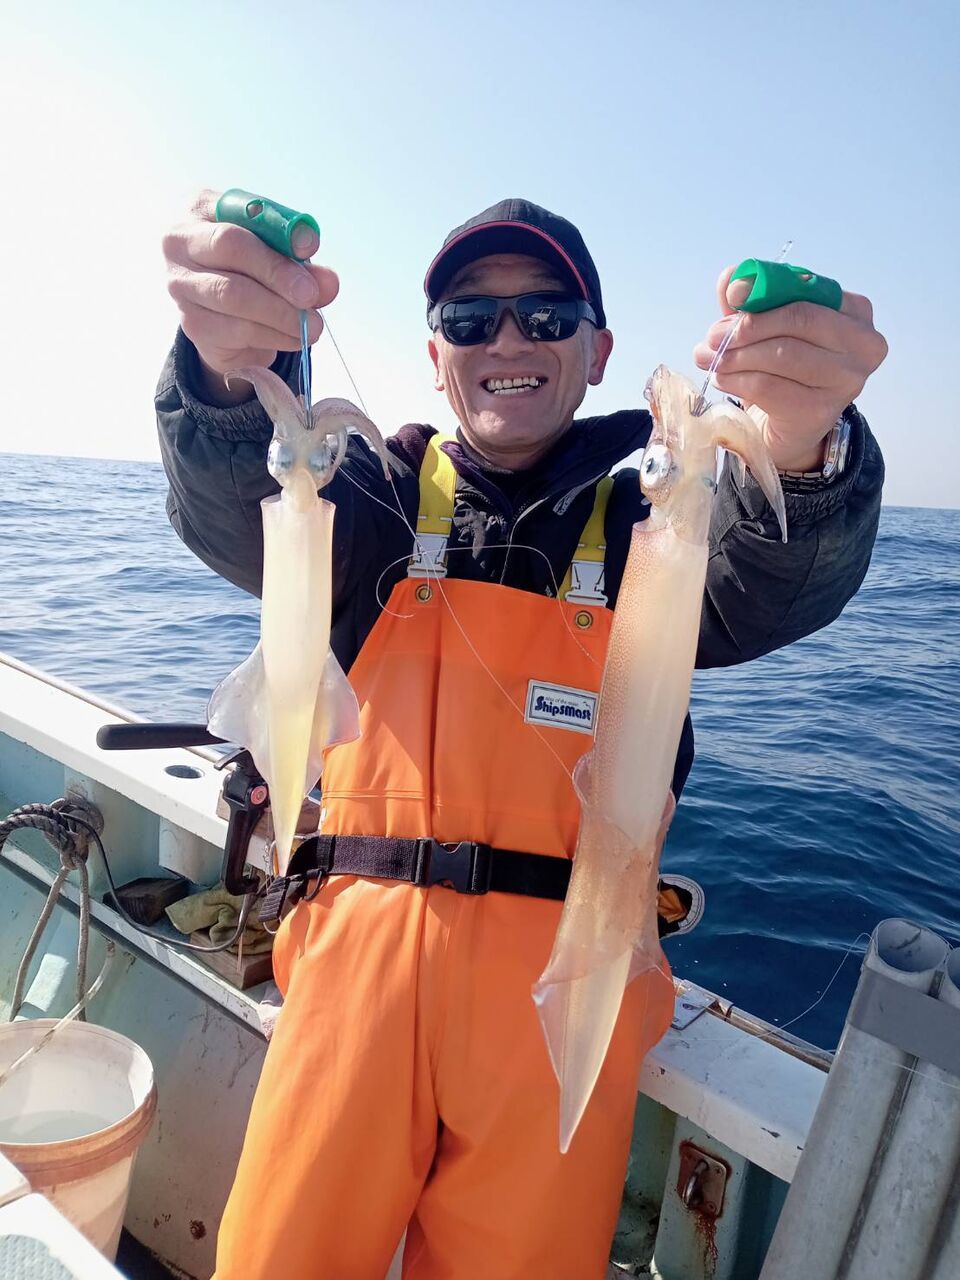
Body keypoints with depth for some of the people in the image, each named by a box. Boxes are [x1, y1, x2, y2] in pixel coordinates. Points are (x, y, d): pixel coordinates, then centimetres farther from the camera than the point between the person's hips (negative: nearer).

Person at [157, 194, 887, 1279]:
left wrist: (800, 453, -37)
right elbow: (238, 516, -12)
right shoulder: (383, 492, 7)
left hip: (566, 970, 0)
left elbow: (776, 587, -14)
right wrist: (230, 369, -34)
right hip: (363, 946, 1)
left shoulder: (643, 509, 5)